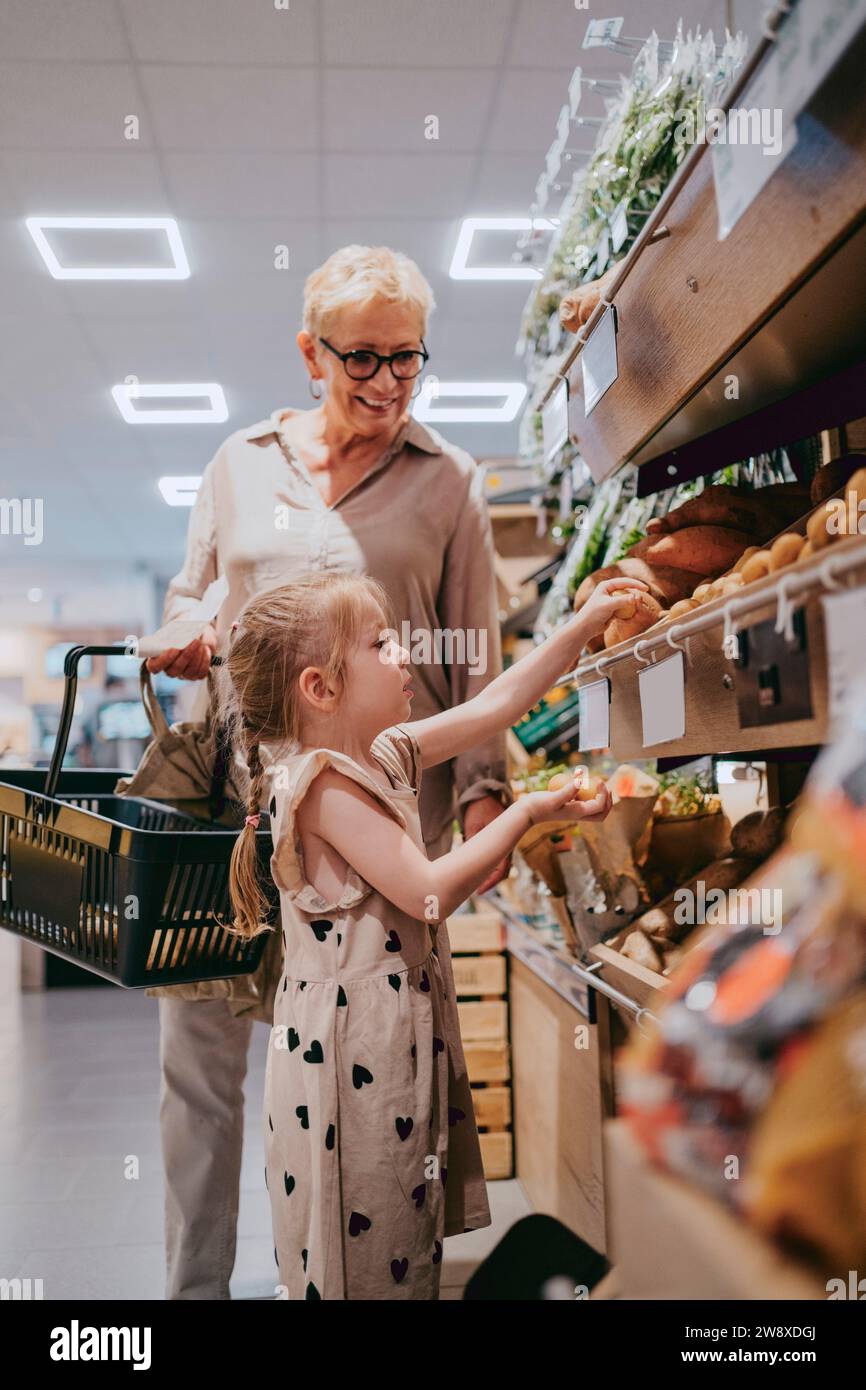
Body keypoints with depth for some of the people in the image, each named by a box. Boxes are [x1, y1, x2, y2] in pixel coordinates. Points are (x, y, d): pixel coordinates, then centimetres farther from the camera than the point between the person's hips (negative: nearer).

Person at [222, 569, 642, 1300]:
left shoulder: (385, 754, 6)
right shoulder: (321, 784, -21)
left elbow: (491, 706, 11)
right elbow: (431, 892, -24)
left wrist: (581, 627, 9)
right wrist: (530, 811, -16)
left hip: (401, 1031, 9)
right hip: (349, 1041, -9)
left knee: (409, 1240, 19)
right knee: (365, 1256, 7)